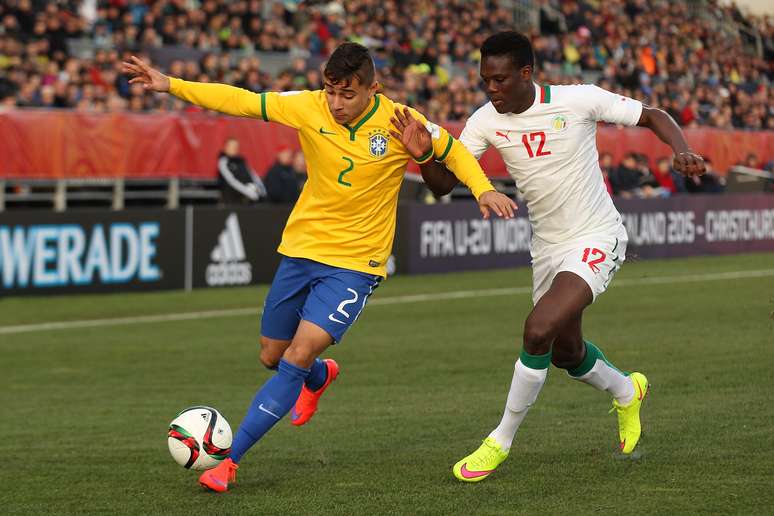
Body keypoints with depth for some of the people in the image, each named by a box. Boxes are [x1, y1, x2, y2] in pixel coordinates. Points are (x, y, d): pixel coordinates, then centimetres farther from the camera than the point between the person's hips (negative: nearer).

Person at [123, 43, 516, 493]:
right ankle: (321, 376, 52)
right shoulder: (308, 108, -9)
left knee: (298, 357, -18)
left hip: (355, 265, -4)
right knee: (272, 356, 14)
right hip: (301, 251, 4)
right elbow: (241, 101, -6)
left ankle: (229, 461, -12)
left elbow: (453, 151, 3)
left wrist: (484, 189, -13)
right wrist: (171, 85, -13)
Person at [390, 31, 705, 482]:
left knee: (538, 331, -25)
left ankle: (501, 443, -9)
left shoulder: (579, 101, -18)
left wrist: (682, 151, -27)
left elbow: (653, 117, -7)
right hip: (548, 248, 6)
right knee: (566, 354, 20)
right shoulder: (487, 122, -7)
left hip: (596, 240, -6)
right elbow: (444, 183, -7)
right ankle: (626, 391, 55)